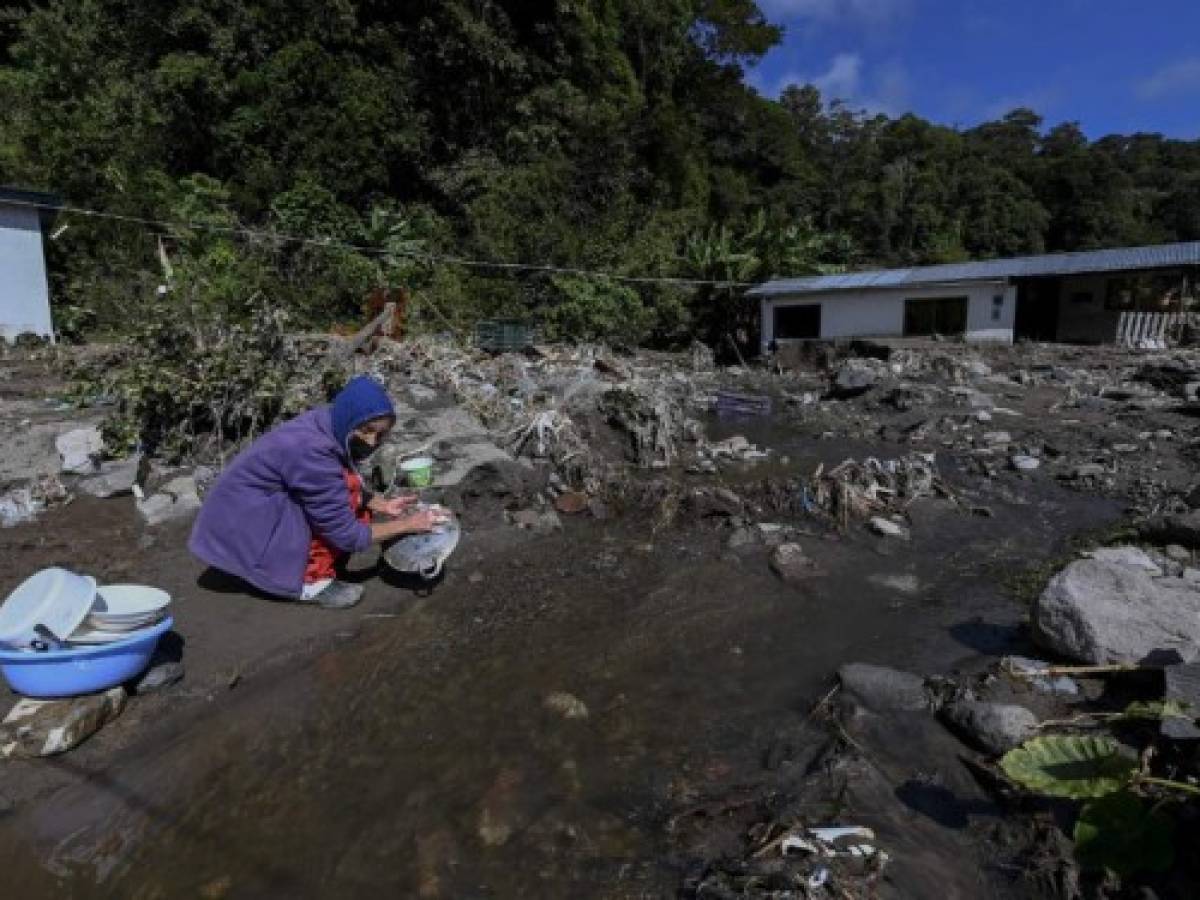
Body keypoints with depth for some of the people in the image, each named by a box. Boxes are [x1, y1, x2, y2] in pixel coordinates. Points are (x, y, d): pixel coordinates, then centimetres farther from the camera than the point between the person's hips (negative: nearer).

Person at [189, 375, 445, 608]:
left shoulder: (329, 425, -7)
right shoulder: (312, 450, -31)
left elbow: (352, 493, 9)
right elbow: (347, 535, -25)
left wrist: (382, 505, -6)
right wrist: (406, 525, -17)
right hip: (241, 526, -9)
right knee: (344, 488, -22)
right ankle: (311, 581, -13)